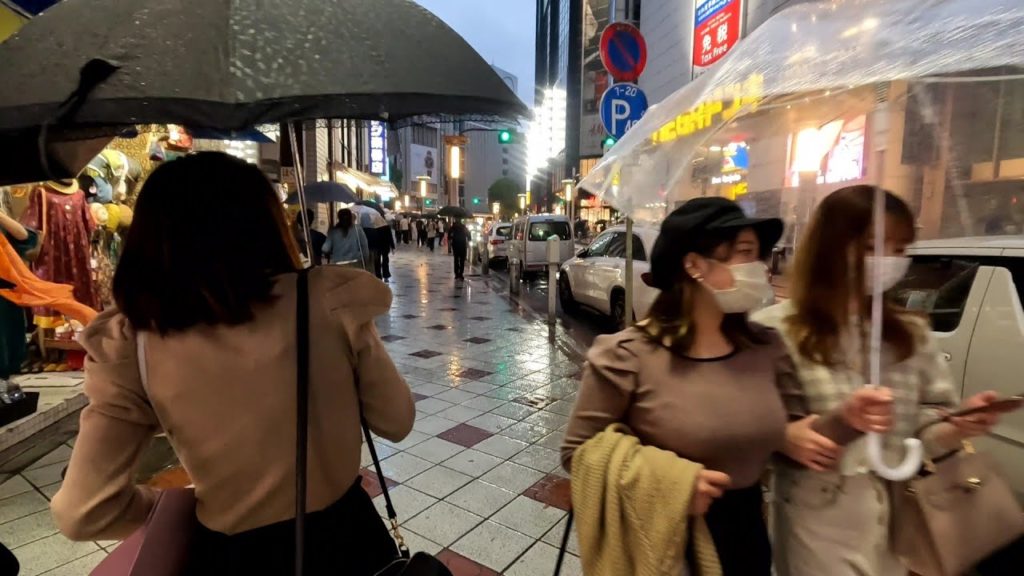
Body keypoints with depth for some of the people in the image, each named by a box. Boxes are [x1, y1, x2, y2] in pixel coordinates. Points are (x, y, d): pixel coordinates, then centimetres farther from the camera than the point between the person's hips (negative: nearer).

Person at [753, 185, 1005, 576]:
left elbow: (923, 437, 4)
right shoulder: (776, 331, -14)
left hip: (905, 526, 5)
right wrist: (839, 420, -26)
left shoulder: (911, 335, 4)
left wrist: (958, 427, -15)